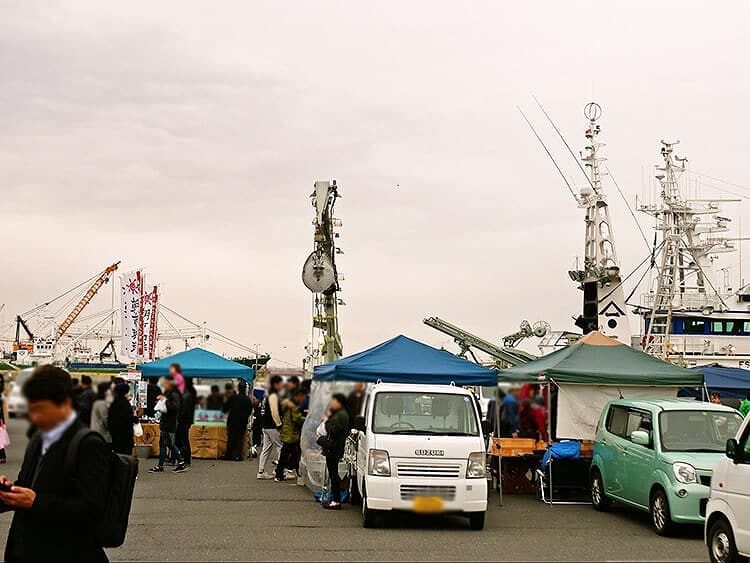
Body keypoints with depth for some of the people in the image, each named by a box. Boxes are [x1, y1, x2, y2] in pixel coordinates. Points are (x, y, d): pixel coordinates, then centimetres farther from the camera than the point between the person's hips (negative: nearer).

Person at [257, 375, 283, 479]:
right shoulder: (273, 395, -13)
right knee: (281, 448, -4)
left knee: (266, 448, 10)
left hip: (266, 426, 10)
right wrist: (279, 425, -16)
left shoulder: (268, 395, 18)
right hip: (272, 427, -10)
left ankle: (261, 472, 10)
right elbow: (274, 412, -19)